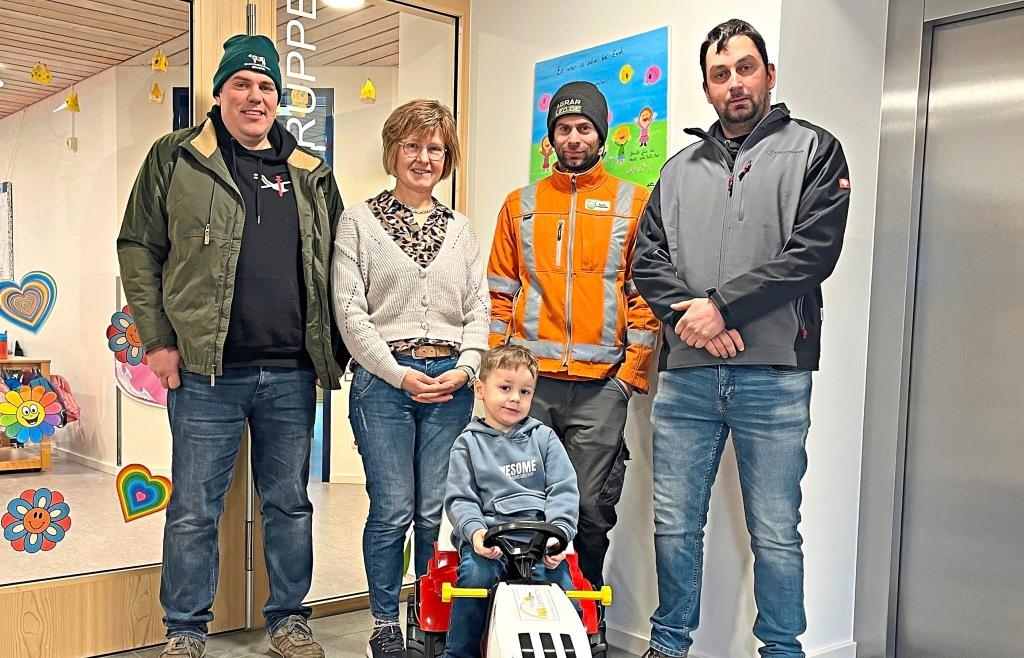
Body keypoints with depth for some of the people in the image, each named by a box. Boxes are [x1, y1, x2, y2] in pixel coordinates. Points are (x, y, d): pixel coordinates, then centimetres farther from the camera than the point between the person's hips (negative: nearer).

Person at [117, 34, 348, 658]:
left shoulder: (312, 174, 12)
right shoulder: (175, 158, 4)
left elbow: (334, 269, 15)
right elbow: (138, 249, 3)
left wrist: (336, 348, 8)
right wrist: (158, 339, -4)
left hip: (292, 373, 3)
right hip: (206, 371, -2)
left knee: (291, 503, 13)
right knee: (194, 509, 6)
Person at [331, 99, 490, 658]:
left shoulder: (460, 229, 16)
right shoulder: (358, 222, 5)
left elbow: (479, 307, 11)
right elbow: (350, 310, -3)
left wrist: (464, 368, -5)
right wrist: (400, 375, -10)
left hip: (450, 381, 3)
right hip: (384, 377, -2)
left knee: (438, 511, 4)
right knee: (392, 511, -1)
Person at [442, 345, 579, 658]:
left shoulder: (543, 437, 13)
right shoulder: (469, 443, 10)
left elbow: (564, 490, 4)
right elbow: (460, 499, 4)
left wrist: (558, 531, -13)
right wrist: (475, 530, -17)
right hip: (488, 533, -1)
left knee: (556, 575, -25)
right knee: (476, 573, -29)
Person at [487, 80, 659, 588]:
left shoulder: (634, 204, 7)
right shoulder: (521, 205, 13)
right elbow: (499, 294, 12)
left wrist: (631, 372, -5)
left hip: (600, 385, -2)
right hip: (528, 380, 2)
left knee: (592, 510, 3)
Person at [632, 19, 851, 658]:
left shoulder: (813, 150, 5)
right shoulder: (681, 168, 17)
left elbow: (814, 250, -8)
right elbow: (648, 259, 8)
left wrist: (722, 305, -13)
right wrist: (690, 313, -10)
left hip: (774, 373, -3)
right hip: (686, 373, 4)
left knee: (776, 534, 5)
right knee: (674, 524, 10)